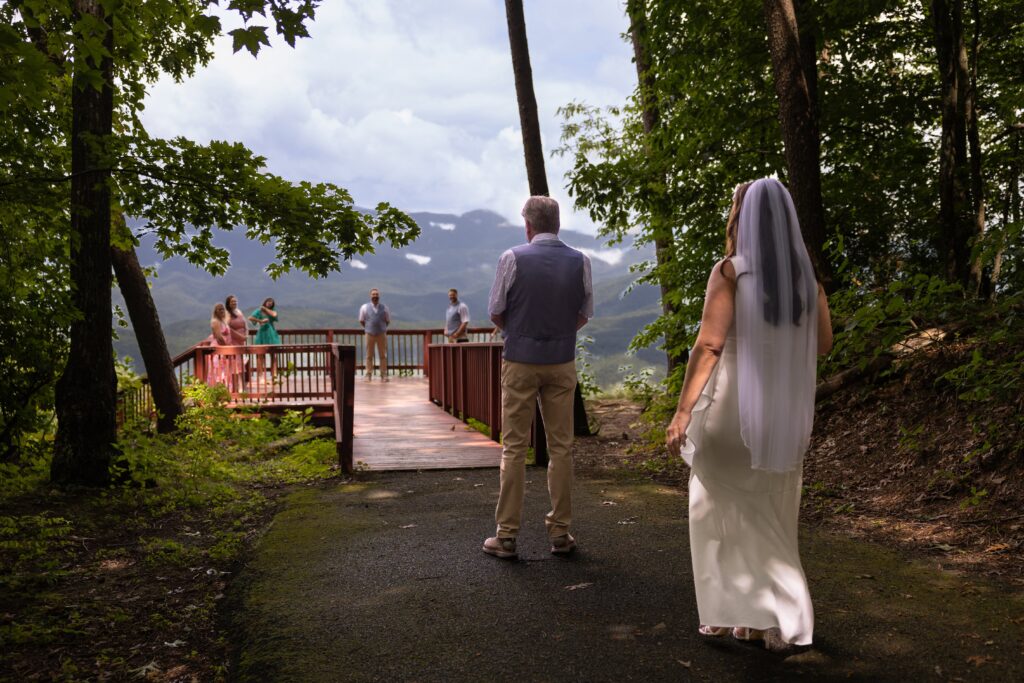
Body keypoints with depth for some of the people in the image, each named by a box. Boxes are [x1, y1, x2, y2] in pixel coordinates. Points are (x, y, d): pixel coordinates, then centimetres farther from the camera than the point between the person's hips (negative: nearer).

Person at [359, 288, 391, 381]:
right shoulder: (364, 307, 3)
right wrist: (368, 328, 7)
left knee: (383, 355, 2)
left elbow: (388, 321, 13)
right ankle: (369, 375, 7)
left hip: (382, 334, 1)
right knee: (369, 355, 2)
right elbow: (361, 321, 10)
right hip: (370, 334, -1)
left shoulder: (384, 308, 5)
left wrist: (381, 328, 7)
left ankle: (383, 375, 6)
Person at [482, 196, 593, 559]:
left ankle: (506, 535, 7)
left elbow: (495, 313, -2)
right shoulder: (579, 261, 0)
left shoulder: (512, 258, -7)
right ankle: (560, 532, 14)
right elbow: (584, 315, 9)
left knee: (514, 447, 3)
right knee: (561, 447, 8)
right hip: (562, 362, 2)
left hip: (520, 362, -2)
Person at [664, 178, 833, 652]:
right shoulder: (805, 274, 4)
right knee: (771, 518, 16)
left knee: (722, 508, 12)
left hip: (733, 406, -5)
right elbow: (823, 344, 11)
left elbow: (708, 345, -17)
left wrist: (681, 412, -14)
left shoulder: (729, 271, -12)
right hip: (787, 411, 5)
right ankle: (778, 620, 21)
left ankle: (731, 611, 14)